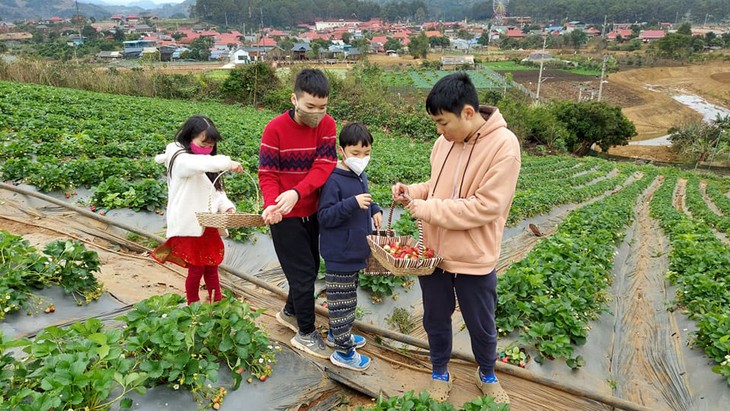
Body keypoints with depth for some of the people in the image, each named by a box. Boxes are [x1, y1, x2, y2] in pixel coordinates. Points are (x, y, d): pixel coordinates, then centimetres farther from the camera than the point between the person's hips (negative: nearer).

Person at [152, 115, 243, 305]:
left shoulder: (206, 166, 14)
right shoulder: (180, 160, -12)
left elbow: (217, 191, 11)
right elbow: (199, 163, -36)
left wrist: (227, 207, -6)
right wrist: (227, 163, -38)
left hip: (208, 226, 7)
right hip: (190, 227, -7)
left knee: (212, 268, 13)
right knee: (196, 270, 3)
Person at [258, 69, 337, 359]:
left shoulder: (327, 125, -6)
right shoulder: (275, 128, -15)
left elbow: (324, 166, -17)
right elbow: (267, 174, -14)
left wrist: (296, 193, -32)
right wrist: (272, 205, -34)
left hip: (313, 212, 5)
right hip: (285, 216, -5)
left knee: (310, 268, 18)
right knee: (303, 273, 1)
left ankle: (289, 312, 44)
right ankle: (306, 333, 21)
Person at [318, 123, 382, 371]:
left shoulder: (361, 177, 7)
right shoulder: (334, 180, -19)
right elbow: (324, 216, -22)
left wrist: (374, 210, 5)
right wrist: (353, 203, -32)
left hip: (357, 251, 9)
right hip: (340, 255, -9)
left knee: (347, 298, 23)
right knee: (342, 301, 3)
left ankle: (337, 334, 41)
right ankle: (343, 351, 16)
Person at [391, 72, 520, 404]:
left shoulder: (504, 145, -20)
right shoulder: (444, 141, -2)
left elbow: (486, 206, -24)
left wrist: (427, 209, -22)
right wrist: (414, 191, -8)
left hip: (474, 259, -4)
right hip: (433, 251, 5)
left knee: (481, 327, 18)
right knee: (436, 320, 21)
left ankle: (486, 375, 47)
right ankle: (440, 374, 46)